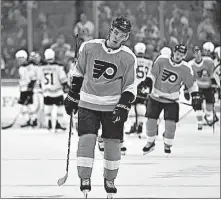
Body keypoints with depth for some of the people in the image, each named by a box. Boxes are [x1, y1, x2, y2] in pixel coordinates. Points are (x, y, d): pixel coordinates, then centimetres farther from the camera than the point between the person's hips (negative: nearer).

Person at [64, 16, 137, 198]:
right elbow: (79, 73, 7)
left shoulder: (128, 58, -6)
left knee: (113, 143, 3)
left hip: (113, 106, 0)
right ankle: (85, 179, -4)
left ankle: (110, 180, 23)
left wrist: (123, 108, -13)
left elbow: (130, 87, -1)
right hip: (88, 104, 0)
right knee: (87, 139, -13)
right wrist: (72, 97, 10)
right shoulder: (89, 48, -6)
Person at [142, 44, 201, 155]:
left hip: (171, 100, 0)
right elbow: (153, 74, -3)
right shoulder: (162, 60, -11)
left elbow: (191, 84, 3)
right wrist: (148, 81, -18)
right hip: (156, 96, 0)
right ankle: (150, 143, 22)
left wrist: (195, 96, -3)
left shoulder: (185, 69, -9)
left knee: (170, 123, -10)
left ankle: (168, 145, 14)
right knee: (151, 120, -2)